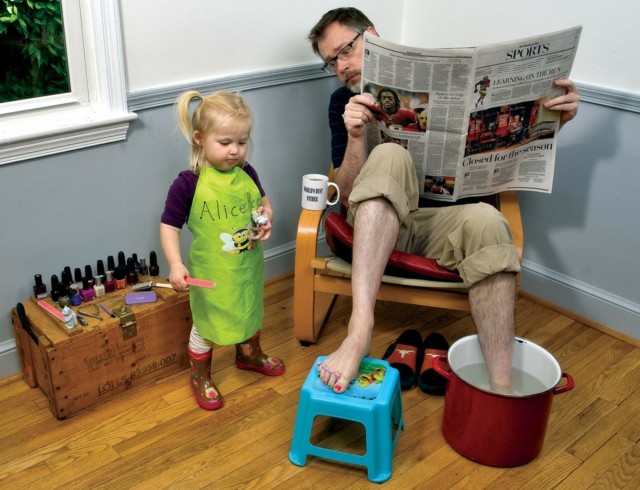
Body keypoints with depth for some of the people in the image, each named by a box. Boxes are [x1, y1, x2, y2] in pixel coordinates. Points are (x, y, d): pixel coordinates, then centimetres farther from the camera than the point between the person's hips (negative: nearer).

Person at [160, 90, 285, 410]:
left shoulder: (246, 173, -7)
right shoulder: (188, 184, -22)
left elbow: (262, 201, 11)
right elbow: (169, 226, -17)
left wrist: (267, 217, -10)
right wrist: (175, 264, -28)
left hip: (248, 266, 5)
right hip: (210, 272, -5)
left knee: (250, 312, 28)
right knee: (206, 324, 14)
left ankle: (249, 355, 56)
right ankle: (200, 377, 38)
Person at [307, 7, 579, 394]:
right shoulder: (344, 103, 8)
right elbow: (348, 195, -2)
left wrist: (554, 118, -9)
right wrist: (355, 136, -20)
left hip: (441, 222, 0)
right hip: (377, 224, 0)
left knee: (487, 220, -33)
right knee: (389, 155, -29)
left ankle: (501, 389, -37)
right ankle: (360, 329, -43)